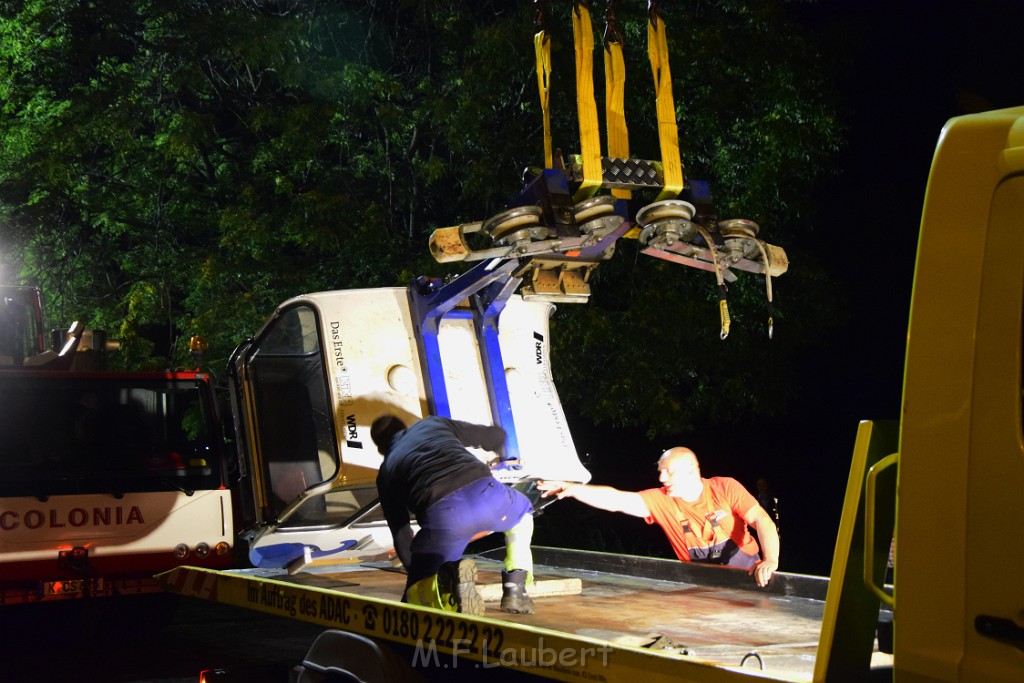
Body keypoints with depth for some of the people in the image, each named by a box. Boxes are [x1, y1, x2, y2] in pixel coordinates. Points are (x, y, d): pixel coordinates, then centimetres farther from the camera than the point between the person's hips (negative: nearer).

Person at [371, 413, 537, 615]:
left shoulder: (386, 474, 29)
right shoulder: (433, 424, 32)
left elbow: (400, 533, 31)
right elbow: (496, 436, 39)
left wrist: (415, 570, 48)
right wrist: (496, 449, 63)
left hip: (440, 516, -1)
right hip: (485, 493, 1)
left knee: (414, 594, 20)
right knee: (522, 512, 38)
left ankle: (450, 579, -14)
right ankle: (515, 589, 20)